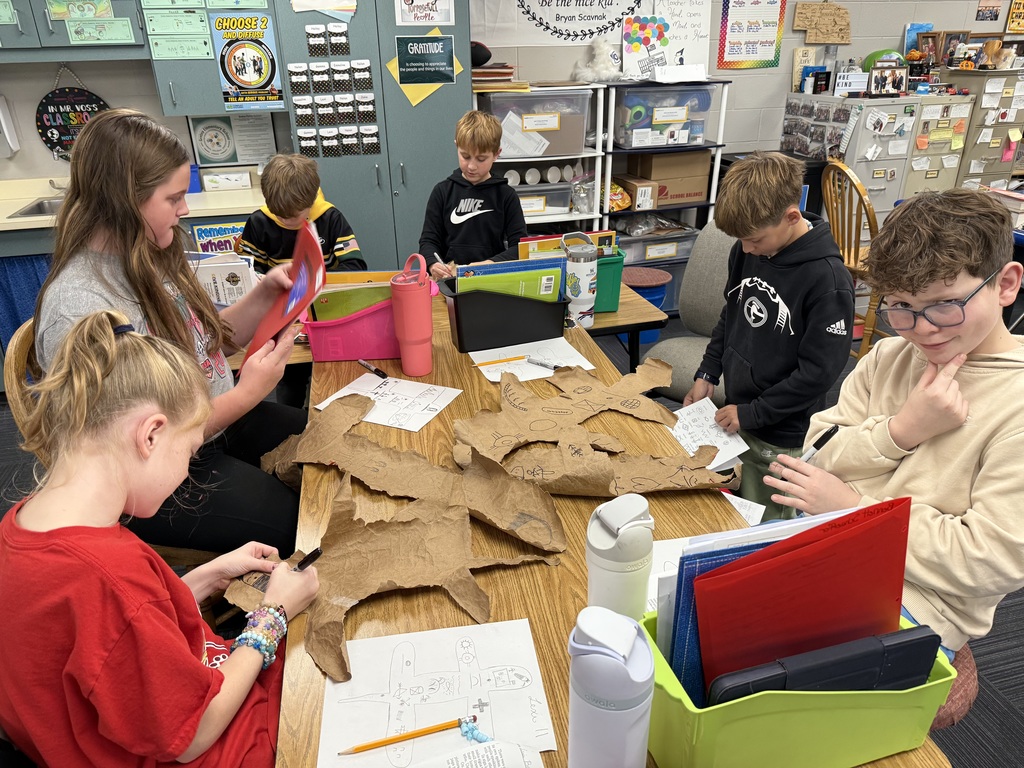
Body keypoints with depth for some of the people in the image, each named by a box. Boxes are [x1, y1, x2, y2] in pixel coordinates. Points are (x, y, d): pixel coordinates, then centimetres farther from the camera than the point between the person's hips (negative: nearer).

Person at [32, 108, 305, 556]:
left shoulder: (146, 260, -3)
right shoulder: (79, 309, -28)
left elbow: (208, 341, 8)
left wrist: (266, 293, -7)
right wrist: (247, 393, -24)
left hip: (217, 424, 8)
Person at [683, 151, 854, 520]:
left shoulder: (828, 278, -22)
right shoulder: (747, 250, -1)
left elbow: (819, 370, -20)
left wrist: (751, 413, -16)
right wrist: (707, 374, 6)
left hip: (782, 438, -6)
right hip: (737, 416, 6)